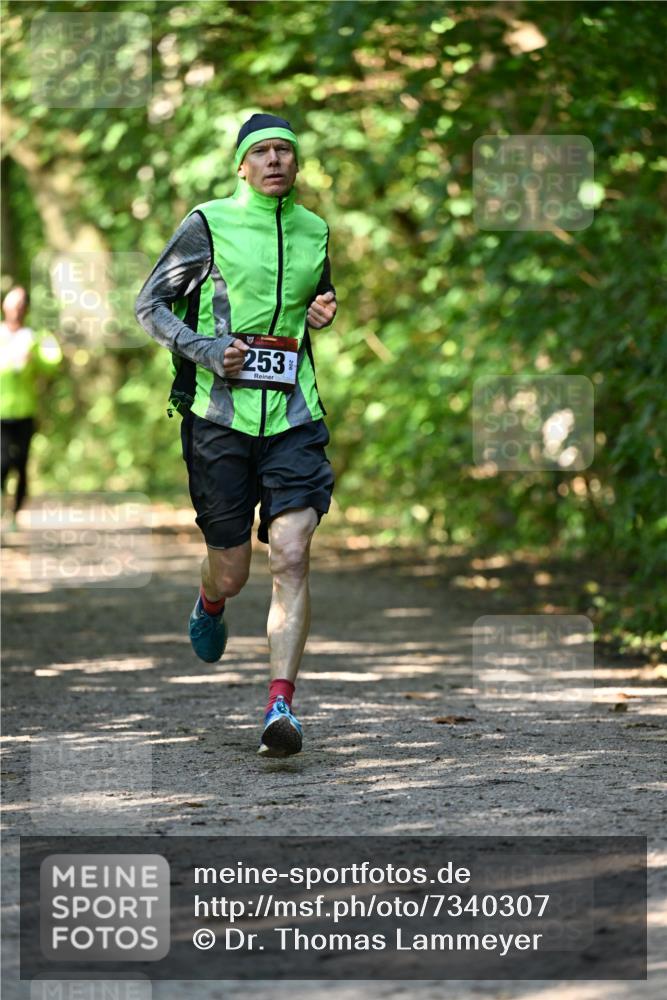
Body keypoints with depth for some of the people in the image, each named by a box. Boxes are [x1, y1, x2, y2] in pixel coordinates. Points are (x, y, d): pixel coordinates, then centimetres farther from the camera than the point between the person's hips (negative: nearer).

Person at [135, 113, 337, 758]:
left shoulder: (314, 231, 11)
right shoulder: (208, 225, -1)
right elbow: (149, 303, 3)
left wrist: (324, 313, 6)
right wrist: (205, 350, -11)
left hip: (293, 416, 2)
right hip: (220, 415, -2)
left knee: (291, 559, -15)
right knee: (231, 575, 6)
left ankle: (281, 704, -15)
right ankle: (209, 604, 44)